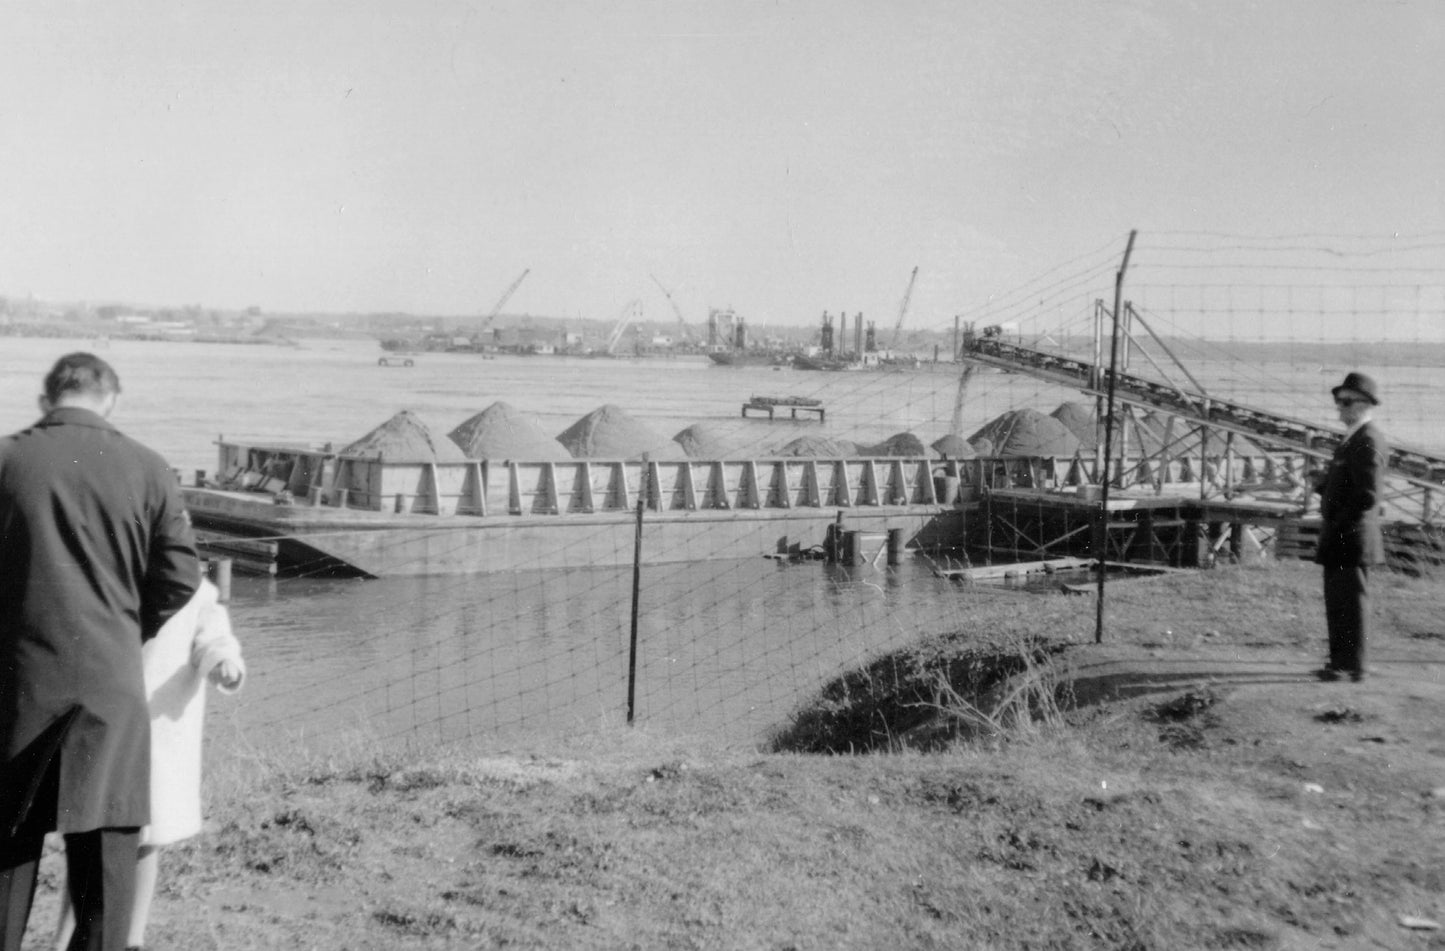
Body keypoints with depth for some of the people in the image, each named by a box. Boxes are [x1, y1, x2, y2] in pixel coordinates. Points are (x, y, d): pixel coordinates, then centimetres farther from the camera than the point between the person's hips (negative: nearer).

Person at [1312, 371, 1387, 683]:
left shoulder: (1367, 441, -17)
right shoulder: (1352, 439, 15)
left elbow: (1367, 496, -23)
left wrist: (1339, 525, -17)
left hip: (1351, 538, -10)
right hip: (1339, 539, 10)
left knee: (1351, 601, -4)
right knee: (1338, 602, 16)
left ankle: (1352, 667, 2)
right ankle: (1342, 661, 25)